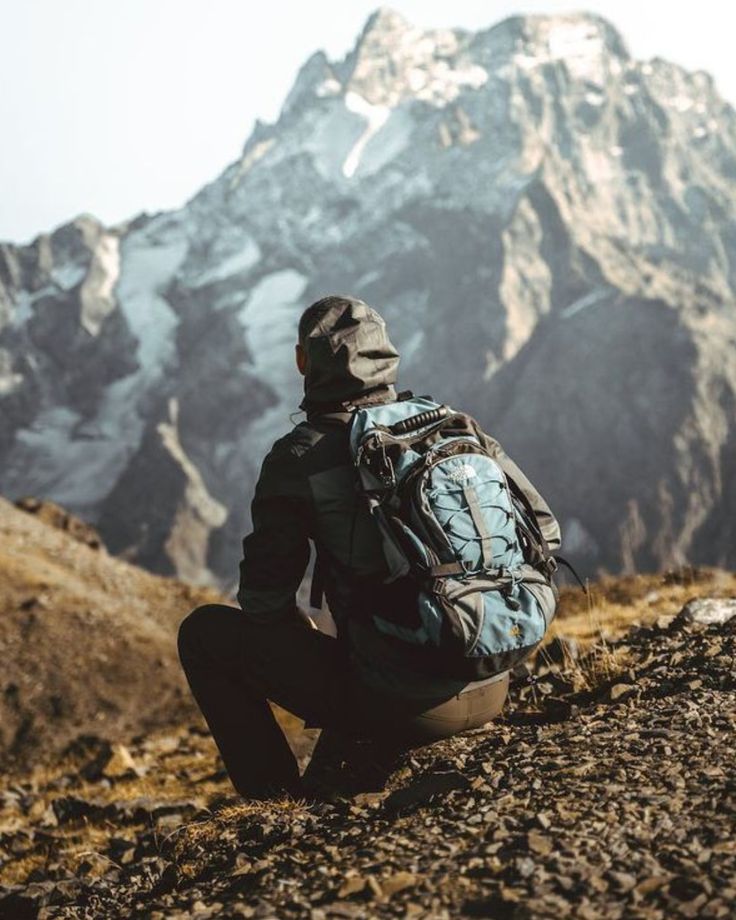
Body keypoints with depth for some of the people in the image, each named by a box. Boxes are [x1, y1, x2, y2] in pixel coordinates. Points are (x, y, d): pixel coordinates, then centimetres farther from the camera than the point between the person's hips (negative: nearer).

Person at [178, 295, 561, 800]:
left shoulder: (299, 458, -7)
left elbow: (264, 601, -2)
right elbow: (542, 531, 11)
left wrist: (309, 637, 20)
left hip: (397, 707, -6)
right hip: (492, 693, 6)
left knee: (205, 632, 11)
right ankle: (327, 782, 32)